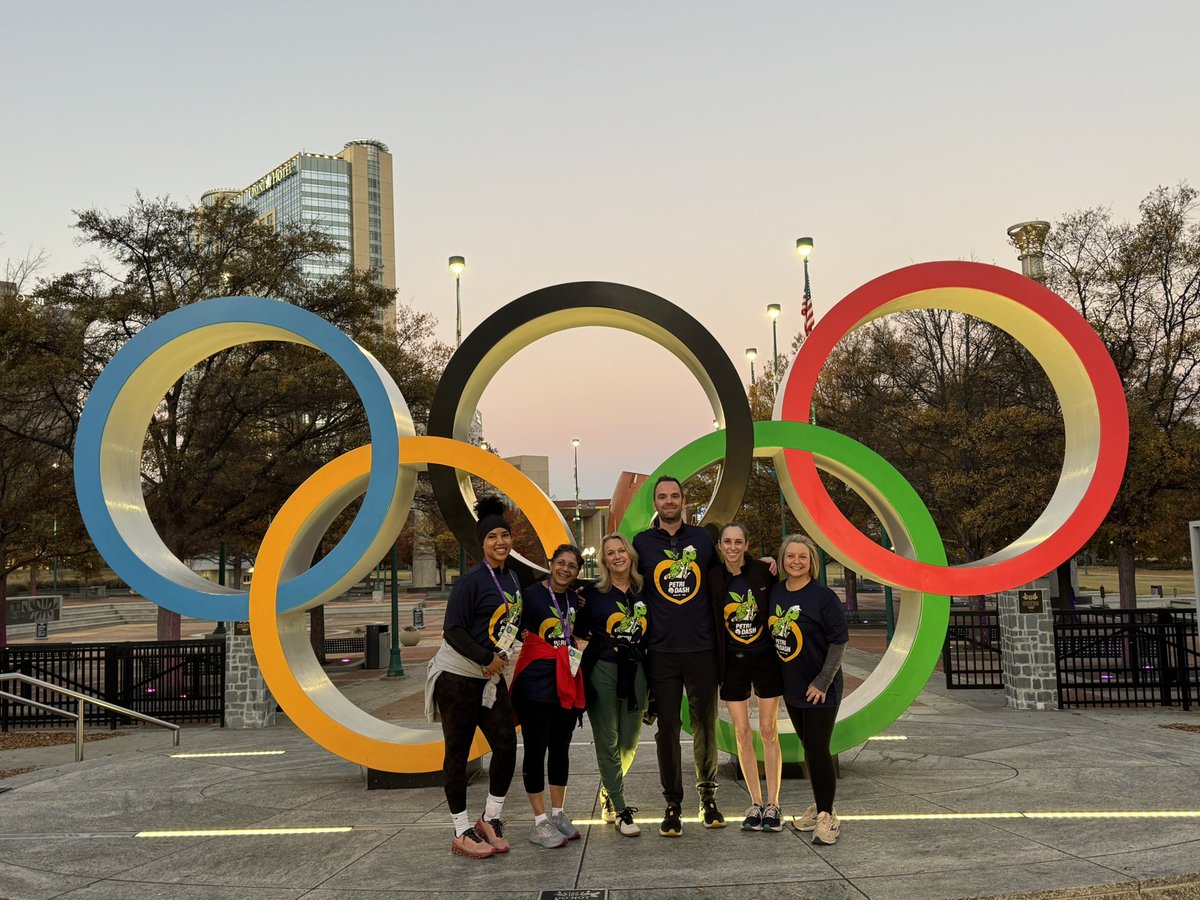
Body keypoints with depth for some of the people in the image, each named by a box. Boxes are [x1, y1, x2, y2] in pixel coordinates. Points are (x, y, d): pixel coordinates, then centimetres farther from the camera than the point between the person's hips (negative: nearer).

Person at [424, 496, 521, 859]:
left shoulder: (512, 579, 10)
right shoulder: (472, 581, -13)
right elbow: (453, 631, -15)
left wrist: (503, 656, 5)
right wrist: (487, 659, -17)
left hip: (492, 678, 7)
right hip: (458, 676, -7)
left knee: (506, 745, 0)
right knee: (458, 752, 1)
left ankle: (490, 819, 18)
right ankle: (462, 833, 10)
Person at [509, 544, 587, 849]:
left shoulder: (575, 598, 12)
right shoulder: (533, 594, -9)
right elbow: (520, 631, -10)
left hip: (567, 681, 7)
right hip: (536, 680, -7)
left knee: (561, 748, 13)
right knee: (536, 749, -1)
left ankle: (558, 814, 23)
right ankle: (540, 822, 5)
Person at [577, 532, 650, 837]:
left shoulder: (643, 591, 7)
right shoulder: (593, 592, -1)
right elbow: (580, 630, 2)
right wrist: (600, 641, -10)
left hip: (635, 671, 3)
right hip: (602, 670, -3)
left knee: (629, 742, 10)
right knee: (608, 742, -2)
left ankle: (609, 792, 35)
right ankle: (620, 811, 6)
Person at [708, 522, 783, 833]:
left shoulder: (764, 571, -6)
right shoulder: (713, 580, -4)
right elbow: (708, 623, 0)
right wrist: (716, 664, -5)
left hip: (766, 658, -1)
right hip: (733, 662, 1)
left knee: (769, 731, 3)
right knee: (742, 733, 4)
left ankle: (773, 805, 11)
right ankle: (756, 804, 15)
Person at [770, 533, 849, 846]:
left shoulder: (823, 596, -14)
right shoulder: (775, 592, 3)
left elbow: (839, 641, -14)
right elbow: (771, 633, 16)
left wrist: (822, 682, -16)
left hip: (819, 689, -6)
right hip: (791, 686, 6)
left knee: (817, 749, -5)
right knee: (809, 747, 16)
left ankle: (827, 815, 7)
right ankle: (820, 806, 30)